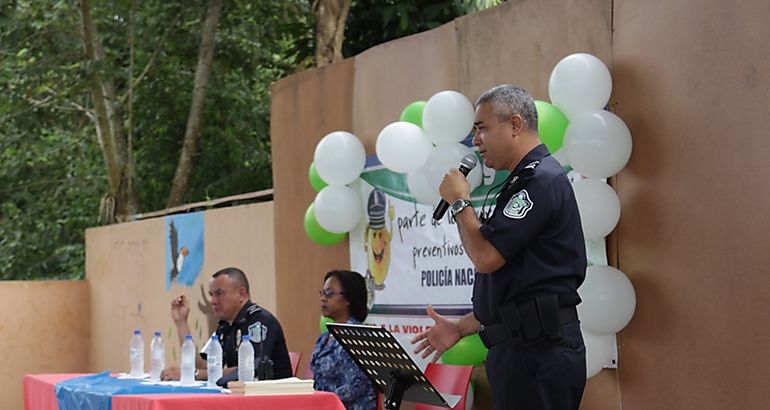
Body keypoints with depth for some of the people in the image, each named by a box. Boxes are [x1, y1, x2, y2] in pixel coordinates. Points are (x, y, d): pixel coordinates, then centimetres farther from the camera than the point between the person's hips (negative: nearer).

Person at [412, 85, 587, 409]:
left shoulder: (541, 180, -12)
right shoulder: (524, 181, 21)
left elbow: (485, 256, -18)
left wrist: (459, 202, -2)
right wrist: (461, 327, 18)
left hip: (538, 351, -10)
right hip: (524, 348, 10)